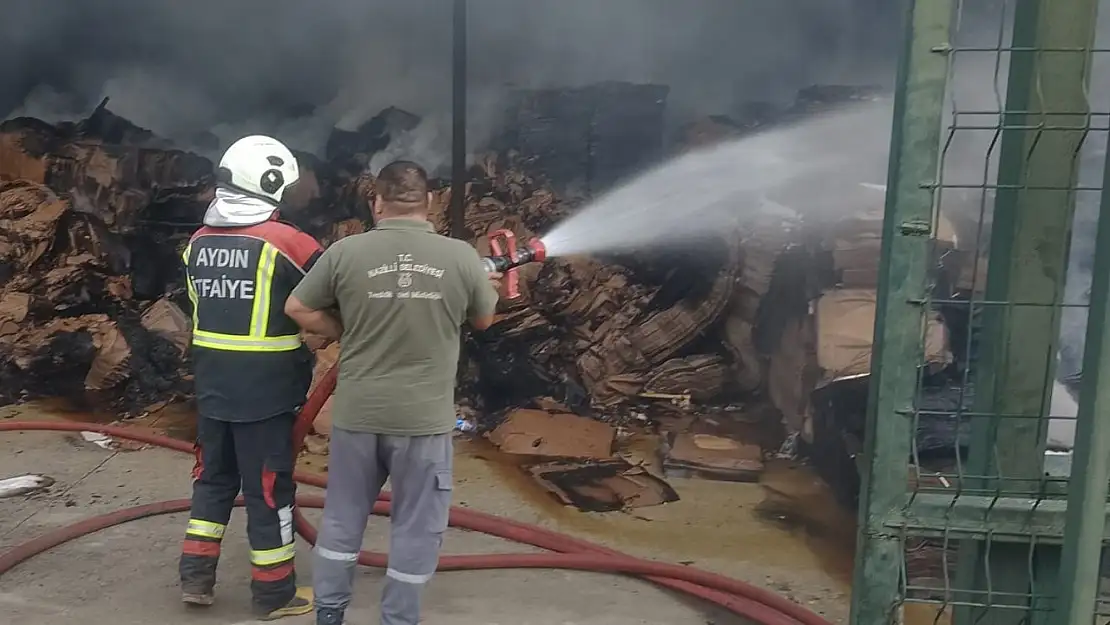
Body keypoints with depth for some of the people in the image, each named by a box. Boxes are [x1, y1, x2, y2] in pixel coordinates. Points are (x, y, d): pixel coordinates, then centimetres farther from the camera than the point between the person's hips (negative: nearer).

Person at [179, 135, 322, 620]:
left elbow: (204, 304, 13)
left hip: (212, 385, 6)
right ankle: (274, 593, 17)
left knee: (213, 478, 21)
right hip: (266, 390, -6)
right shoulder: (284, 241, -15)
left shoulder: (198, 242, 6)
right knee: (268, 489, 5)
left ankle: (196, 576, 28)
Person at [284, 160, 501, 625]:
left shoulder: (345, 252, -7)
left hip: (356, 411, 2)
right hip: (424, 416, -2)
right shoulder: (461, 256, -8)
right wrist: (488, 287, 28)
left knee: (343, 515, 19)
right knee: (415, 526, 13)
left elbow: (298, 308, 2)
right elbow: (484, 321, 8)